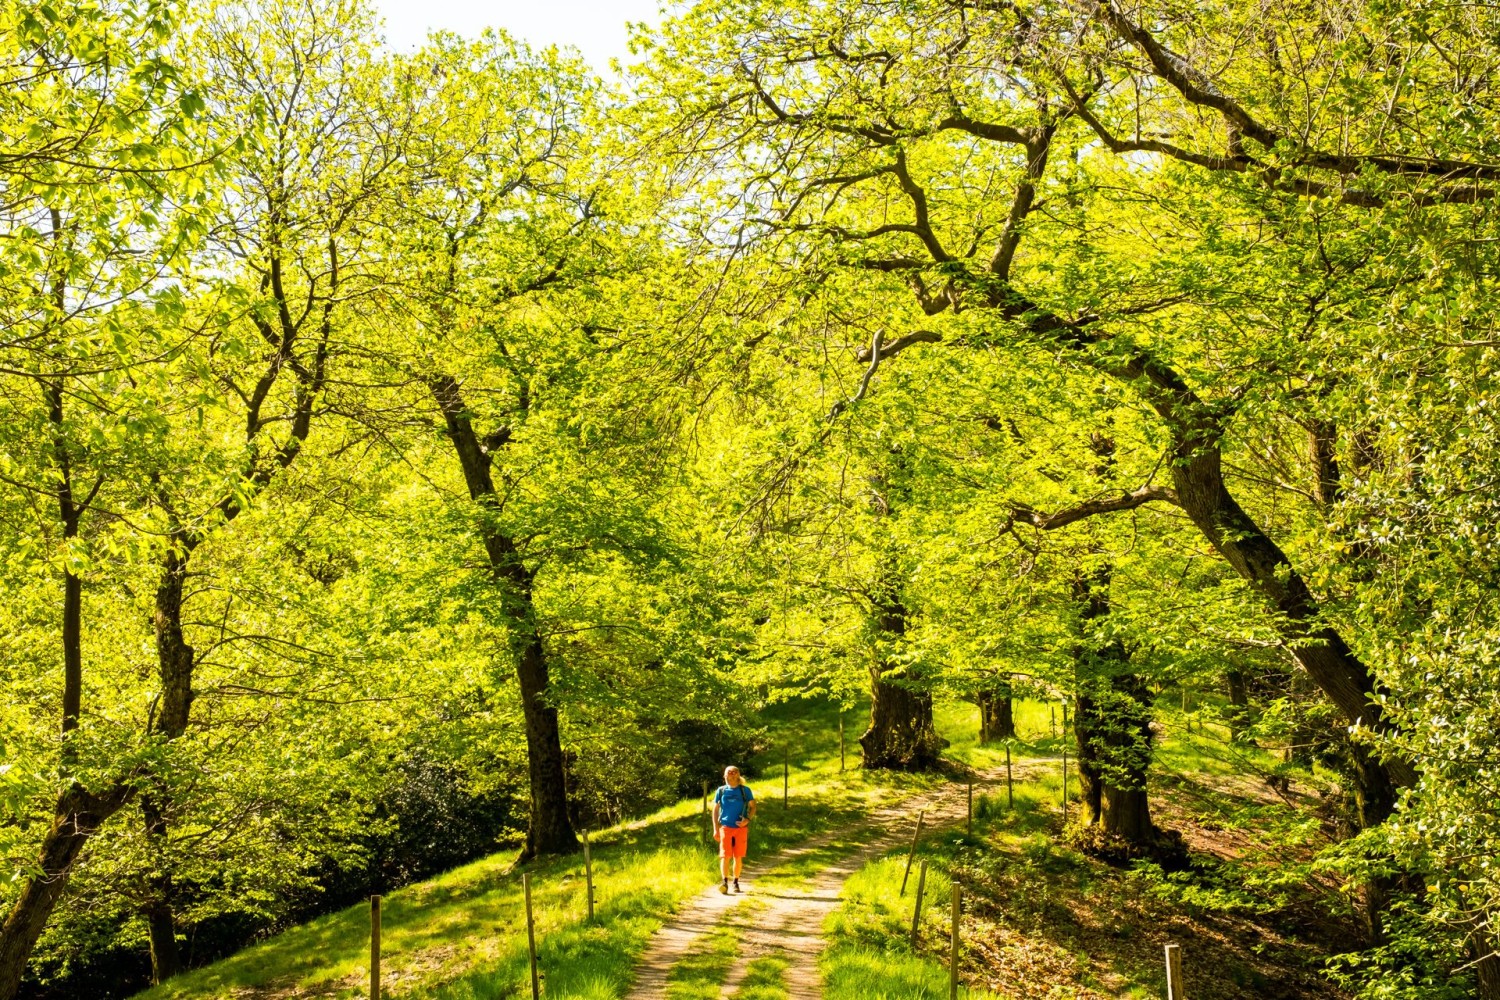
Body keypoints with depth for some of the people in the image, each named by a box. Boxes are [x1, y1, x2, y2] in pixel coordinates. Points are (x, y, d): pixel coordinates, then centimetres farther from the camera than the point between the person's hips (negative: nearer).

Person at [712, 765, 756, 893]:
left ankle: (736, 882, 14)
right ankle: (724, 881, -12)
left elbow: (753, 807, 8)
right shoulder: (721, 791, 8)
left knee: (738, 857, 3)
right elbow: (715, 810, 11)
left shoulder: (745, 790, 5)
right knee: (725, 856, -9)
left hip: (741, 828, 0)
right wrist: (715, 829, 3)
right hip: (725, 827, 0)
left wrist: (747, 819, -10)